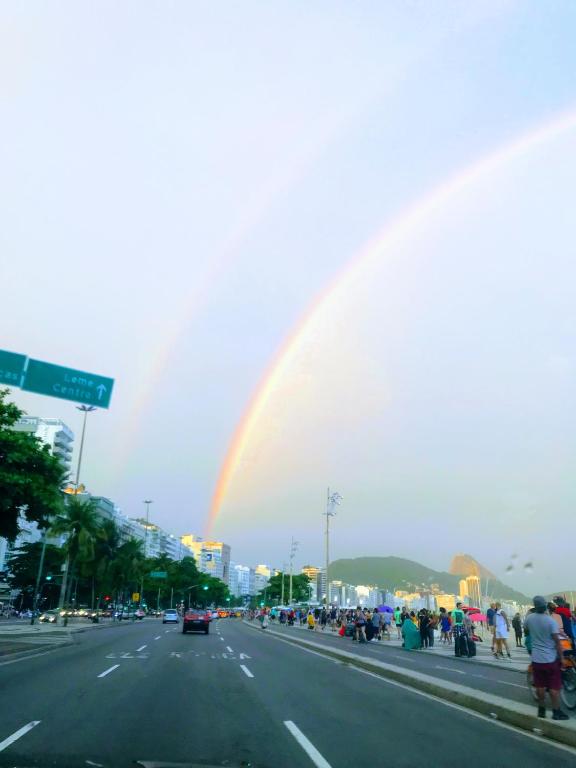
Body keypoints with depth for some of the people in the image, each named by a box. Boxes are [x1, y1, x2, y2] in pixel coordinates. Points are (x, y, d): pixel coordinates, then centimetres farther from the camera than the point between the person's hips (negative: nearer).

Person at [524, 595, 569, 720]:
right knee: (554, 687, 7)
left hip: (536, 659, 3)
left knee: (540, 686, 12)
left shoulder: (529, 618, -5)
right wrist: (562, 658, -5)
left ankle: (541, 710, 21)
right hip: (551, 659, -3)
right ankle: (556, 712, 12)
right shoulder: (551, 621, -17)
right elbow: (557, 641, -15)